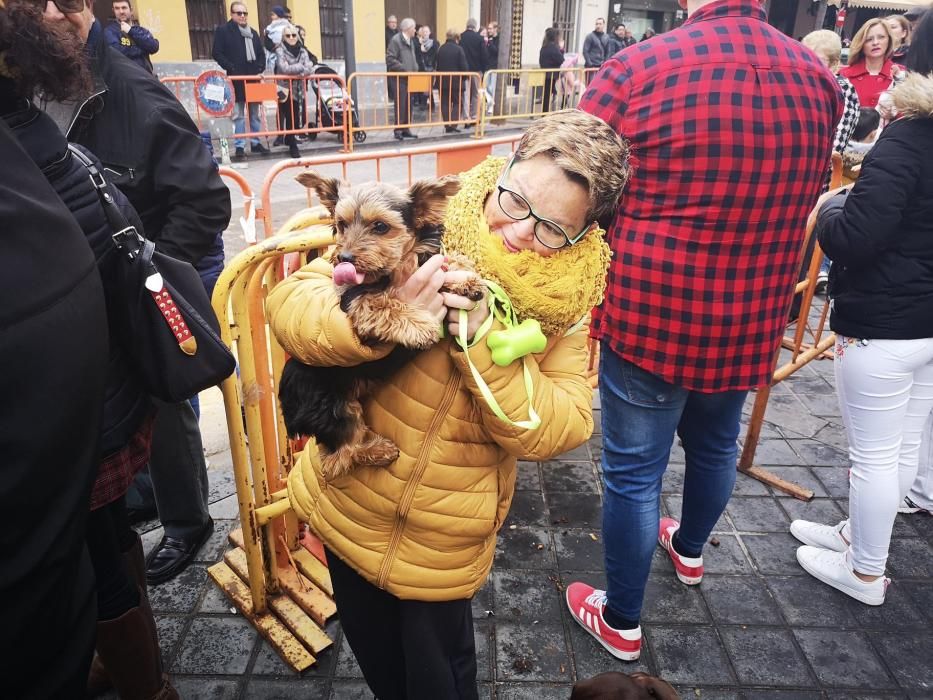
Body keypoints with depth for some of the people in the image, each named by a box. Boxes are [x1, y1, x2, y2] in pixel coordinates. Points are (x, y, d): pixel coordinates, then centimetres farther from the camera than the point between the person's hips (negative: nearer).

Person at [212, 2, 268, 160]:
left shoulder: (253, 32, 17)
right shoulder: (223, 30, -1)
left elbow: (261, 54, 20)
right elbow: (217, 53, -7)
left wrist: (260, 69, 3)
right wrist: (231, 69, -16)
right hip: (237, 79, -6)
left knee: (254, 114, 10)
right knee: (239, 115, -6)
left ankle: (255, 143, 20)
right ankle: (239, 147, -4)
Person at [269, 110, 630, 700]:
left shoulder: (568, 298, -11)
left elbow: (558, 430, -17)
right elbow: (289, 301, -17)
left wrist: (485, 342, -30)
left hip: (446, 539, -1)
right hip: (348, 506, 2)